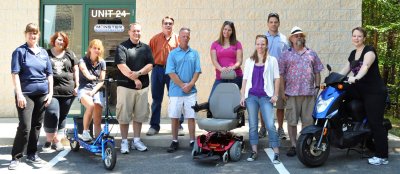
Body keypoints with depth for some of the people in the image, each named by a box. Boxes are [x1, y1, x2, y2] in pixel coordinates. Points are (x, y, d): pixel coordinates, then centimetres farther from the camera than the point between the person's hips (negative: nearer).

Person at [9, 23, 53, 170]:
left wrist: (50, 92, 5)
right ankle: (16, 157, 3)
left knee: (36, 126, 11)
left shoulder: (43, 52, 11)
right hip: (26, 94, -5)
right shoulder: (20, 51, -2)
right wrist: (19, 94, -16)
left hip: (42, 94, 5)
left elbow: (49, 74, 13)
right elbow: (15, 74, -8)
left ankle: (32, 154, 23)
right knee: (25, 127, -9)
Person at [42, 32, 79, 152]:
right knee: (52, 115, -13)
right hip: (51, 90, -2)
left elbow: (76, 70, 13)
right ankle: (49, 140, 2)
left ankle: (57, 141, 16)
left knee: (62, 117, 7)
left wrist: (77, 85, 6)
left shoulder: (69, 54, 13)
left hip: (67, 91, 3)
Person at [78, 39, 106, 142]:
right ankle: (85, 132, -16)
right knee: (90, 105, -32)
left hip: (97, 90, 3)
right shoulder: (83, 61, -2)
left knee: (98, 118, -13)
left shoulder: (102, 63, 7)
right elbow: (88, 76, -23)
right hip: (84, 89, -3)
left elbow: (101, 81, 1)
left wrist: (93, 91, -9)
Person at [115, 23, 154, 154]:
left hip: (143, 86, 4)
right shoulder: (122, 47, 0)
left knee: (139, 115, 9)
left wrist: (138, 73, -15)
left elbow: (150, 65, 2)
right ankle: (124, 142, 10)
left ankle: (136, 140, 20)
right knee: (124, 115, -1)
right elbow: (121, 66, -10)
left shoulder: (146, 48, 12)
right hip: (125, 86, -4)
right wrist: (134, 78, -14)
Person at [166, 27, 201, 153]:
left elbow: (197, 71, 3)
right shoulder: (173, 54, 2)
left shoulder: (194, 53, 7)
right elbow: (171, 73, -4)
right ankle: (175, 142, 15)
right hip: (176, 91, -1)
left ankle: (192, 142, 11)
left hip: (191, 91, 1)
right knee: (174, 117, 4)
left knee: (191, 117, 3)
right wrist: (182, 85, -9)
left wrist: (190, 85, -9)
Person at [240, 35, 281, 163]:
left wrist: (275, 95, -3)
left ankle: (276, 153, -5)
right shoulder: (249, 61, 12)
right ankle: (254, 151, 16)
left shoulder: (272, 60, 6)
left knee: (270, 125, -11)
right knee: (252, 125, 6)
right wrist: (242, 96, 6)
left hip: (266, 96, -2)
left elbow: (276, 78, 5)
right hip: (251, 96, 3)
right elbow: (245, 79, 12)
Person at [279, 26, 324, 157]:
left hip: (309, 93, 2)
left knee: (308, 121, 4)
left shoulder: (311, 54, 14)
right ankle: (293, 145, 12)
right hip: (292, 93, -1)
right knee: (291, 121, 1)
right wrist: (283, 91, -2)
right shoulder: (286, 55, 8)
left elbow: (317, 72, 15)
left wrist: (317, 87, 6)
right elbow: (281, 74, 4)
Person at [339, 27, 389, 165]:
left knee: (375, 123, -9)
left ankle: (382, 156, -2)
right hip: (360, 90, 8)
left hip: (375, 92, -8)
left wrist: (355, 78, -46)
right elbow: (345, 70, 15)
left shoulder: (369, 50, -10)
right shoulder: (353, 54, 14)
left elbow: (365, 66, -28)